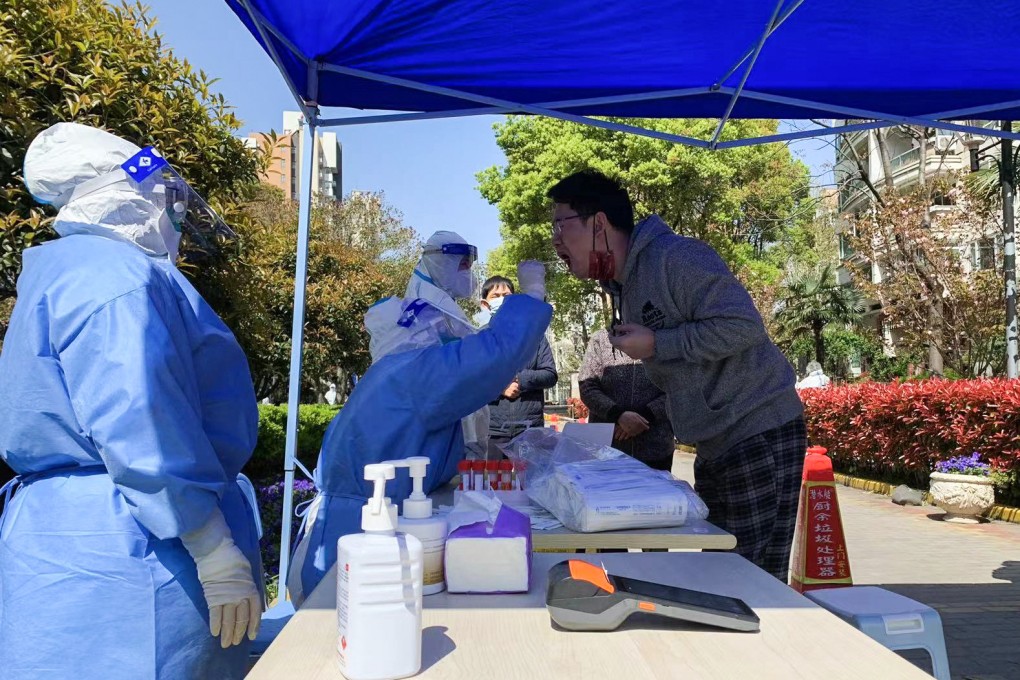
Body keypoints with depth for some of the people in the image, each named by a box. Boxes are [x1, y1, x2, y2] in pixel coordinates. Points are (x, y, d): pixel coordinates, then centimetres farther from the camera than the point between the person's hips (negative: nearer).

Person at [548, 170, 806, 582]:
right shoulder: (623, 288, 14)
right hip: (715, 446, 10)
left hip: (759, 435, -10)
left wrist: (656, 345, -20)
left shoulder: (674, 257, -16)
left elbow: (743, 325, -23)